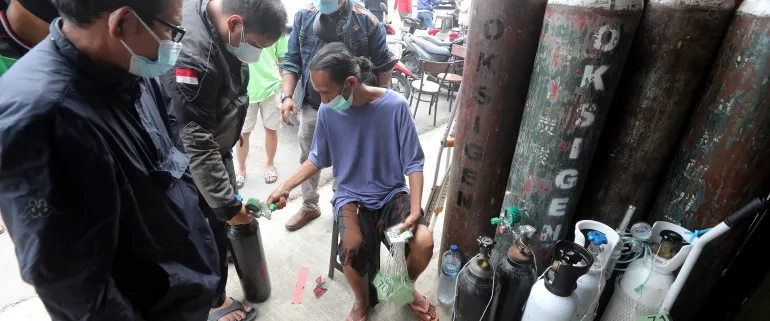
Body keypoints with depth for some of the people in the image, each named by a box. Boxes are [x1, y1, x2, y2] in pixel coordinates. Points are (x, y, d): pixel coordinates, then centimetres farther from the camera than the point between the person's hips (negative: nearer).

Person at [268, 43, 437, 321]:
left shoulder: (395, 105, -16)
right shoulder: (328, 111, -10)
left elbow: (413, 163, -10)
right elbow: (317, 159, 6)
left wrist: (415, 211, -20)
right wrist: (285, 187, -4)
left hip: (393, 193, 0)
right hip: (351, 196, 1)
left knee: (424, 242, -24)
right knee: (352, 250, -28)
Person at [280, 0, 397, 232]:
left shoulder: (367, 22, -9)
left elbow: (383, 66, -2)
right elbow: (292, 61, 3)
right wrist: (287, 96, -7)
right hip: (311, 106, 3)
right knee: (309, 159, 16)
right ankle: (309, 207, 38)